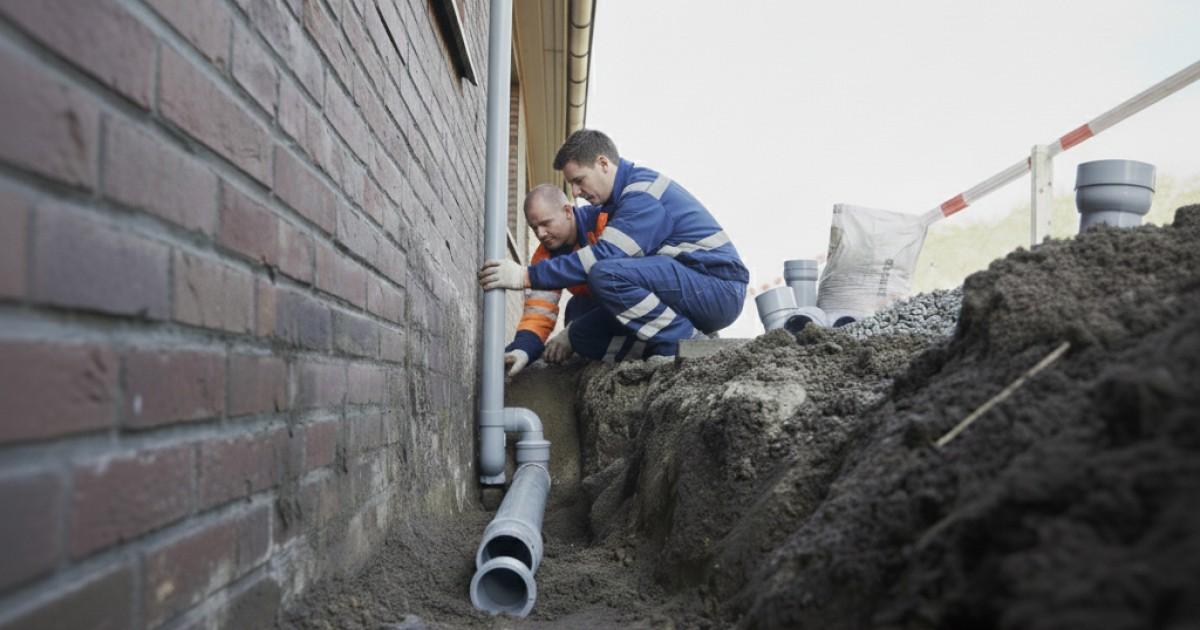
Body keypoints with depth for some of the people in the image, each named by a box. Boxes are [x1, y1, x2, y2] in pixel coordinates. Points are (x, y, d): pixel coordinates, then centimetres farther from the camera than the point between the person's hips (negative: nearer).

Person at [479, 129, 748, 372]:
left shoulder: (644, 191, -15)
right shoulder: (621, 199, 16)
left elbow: (604, 256, -26)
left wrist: (527, 276, -26)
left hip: (719, 289, -9)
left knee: (606, 273, -30)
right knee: (584, 335, 3)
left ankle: (686, 342, -18)